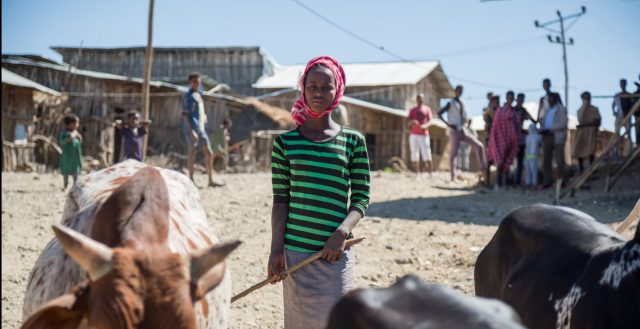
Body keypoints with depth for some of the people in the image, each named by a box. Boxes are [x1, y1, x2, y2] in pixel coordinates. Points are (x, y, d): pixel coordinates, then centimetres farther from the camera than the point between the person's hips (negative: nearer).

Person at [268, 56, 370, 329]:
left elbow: (361, 198, 2)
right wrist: (276, 250, -5)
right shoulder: (286, 142, 4)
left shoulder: (353, 141, 3)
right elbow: (280, 199, 3)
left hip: (335, 252, 0)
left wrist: (342, 233, -15)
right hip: (296, 250, 1)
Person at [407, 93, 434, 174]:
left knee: (427, 155, -11)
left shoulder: (427, 109, 14)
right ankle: (417, 174, 1)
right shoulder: (412, 110, 17)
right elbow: (409, 121, 6)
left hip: (424, 135, -2)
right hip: (414, 135, 2)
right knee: (414, 155, -1)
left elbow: (430, 120, 3)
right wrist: (413, 121, -18)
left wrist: (425, 126, -18)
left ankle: (430, 174, -14)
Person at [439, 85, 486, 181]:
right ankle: (453, 176, -6)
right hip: (454, 131, -6)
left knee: (479, 146, -4)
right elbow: (439, 113, -9)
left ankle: (483, 168, -3)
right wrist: (447, 123, -16)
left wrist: (465, 122, 10)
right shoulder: (451, 104, -2)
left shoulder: (463, 104, 16)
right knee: (453, 153, -7)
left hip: (463, 131, 6)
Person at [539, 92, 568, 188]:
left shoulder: (562, 109, -2)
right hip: (547, 137, 6)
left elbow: (562, 124, -12)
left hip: (557, 138, -6)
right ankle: (548, 181, 6)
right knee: (546, 161, 2)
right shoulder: (548, 110, 18)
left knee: (559, 161, -4)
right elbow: (543, 121, 19)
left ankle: (562, 181, 2)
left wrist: (549, 129, -19)